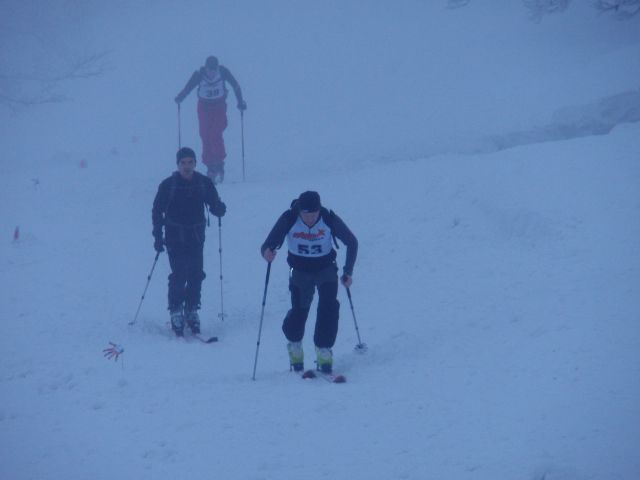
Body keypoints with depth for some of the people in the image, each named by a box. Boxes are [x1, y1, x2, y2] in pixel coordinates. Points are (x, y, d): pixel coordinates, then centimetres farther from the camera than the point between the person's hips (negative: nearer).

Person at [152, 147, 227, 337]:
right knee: (179, 275, -11)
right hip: (175, 237, -3)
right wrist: (157, 236, -6)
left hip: (196, 237, 3)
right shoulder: (168, 185, -4)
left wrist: (220, 208, -19)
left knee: (196, 275, 0)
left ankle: (192, 310, 14)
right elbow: (157, 211, 0)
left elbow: (214, 205, 6)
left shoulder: (204, 183, 1)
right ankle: (176, 312, -1)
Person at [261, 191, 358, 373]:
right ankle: (294, 345, 18)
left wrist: (348, 272, -8)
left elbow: (352, 242, -7)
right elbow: (268, 245, -21)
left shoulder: (330, 219, -22)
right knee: (299, 309, -12)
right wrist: (267, 253, -45)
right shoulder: (288, 220, -23)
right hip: (300, 269, 0)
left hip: (326, 268, 0)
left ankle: (324, 351, -6)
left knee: (329, 307, -19)